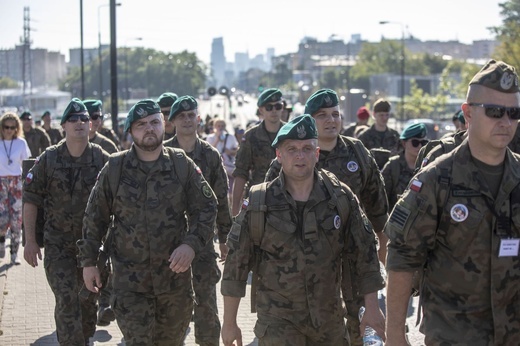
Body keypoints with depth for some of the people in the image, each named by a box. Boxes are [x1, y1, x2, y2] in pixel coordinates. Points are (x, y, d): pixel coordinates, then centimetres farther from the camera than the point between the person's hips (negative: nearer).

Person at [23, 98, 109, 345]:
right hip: (58, 244, -2)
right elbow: (30, 200, -1)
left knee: (89, 298, 13)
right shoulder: (49, 159, -5)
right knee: (66, 300, -10)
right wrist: (30, 241, -6)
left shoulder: (102, 160, -3)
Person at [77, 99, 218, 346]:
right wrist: (88, 261, 5)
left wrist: (192, 243, -13)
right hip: (129, 279, -1)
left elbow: (206, 207, 3)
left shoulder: (182, 165, 0)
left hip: (175, 274, 2)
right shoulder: (114, 168, -1)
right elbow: (95, 217, 6)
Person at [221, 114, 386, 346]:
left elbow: (364, 252, 4)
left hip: (329, 318, 3)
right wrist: (229, 322, 0)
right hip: (278, 321, -2)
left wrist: (372, 308, 1)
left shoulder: (340, 197, -2)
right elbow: (236, 263, -1)